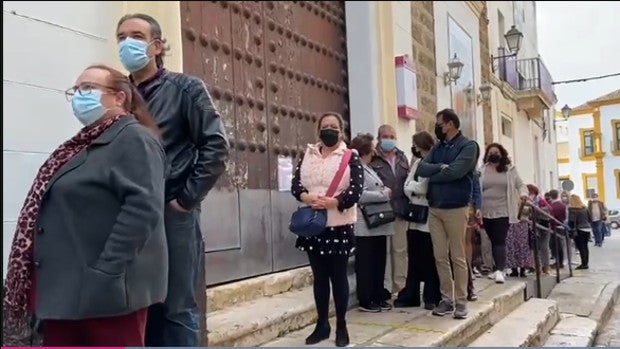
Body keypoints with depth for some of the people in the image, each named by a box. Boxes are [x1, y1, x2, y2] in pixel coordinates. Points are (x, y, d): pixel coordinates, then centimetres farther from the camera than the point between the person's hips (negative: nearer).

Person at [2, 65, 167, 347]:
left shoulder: (134, 139, -8)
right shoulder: (84, 144, 21)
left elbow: (143, 207, -21)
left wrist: (106, 274, -24)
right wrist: (51, 283, 14)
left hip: (105, 290, -9)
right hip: (66, 288, 9)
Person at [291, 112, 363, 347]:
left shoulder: (351, 157, -1)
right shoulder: (307, 155, 9)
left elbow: (356, 189, -11)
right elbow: (295, 184, 2)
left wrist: (333, 202, -25)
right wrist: (308, 198, -19)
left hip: (339, 226, -3)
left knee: (338, 276, 5)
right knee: (319, 276, 11)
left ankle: (341, 326, 16)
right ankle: (322, 324, 22)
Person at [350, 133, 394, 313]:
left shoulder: (369, 169, 20)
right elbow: (361, 195, -21)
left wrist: (385, 192, 10)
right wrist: (384, 194, -11)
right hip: (365, 225, -10)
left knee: (379, 261, 13)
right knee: (365, 263, -1)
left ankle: (378, 297, 22)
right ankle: (365, 300, 7)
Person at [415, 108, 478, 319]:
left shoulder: (468, 146, -4)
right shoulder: (437, 148, 15)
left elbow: (454, 172, -18)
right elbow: (420, 169, 2)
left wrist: (431, 175, -4)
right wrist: (440, 167, -14)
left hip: (456, 208, -6)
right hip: (434, 208, 6)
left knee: (457, 257, 0)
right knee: (440, 257, 8)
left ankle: (461, 301, 9)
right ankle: (447, 298, 16)